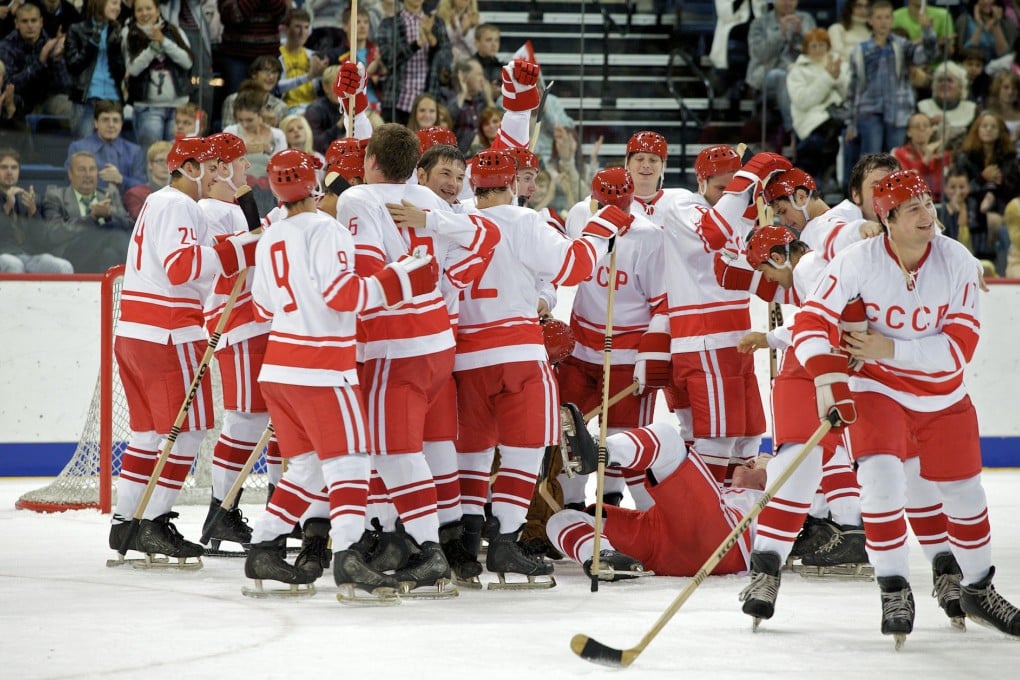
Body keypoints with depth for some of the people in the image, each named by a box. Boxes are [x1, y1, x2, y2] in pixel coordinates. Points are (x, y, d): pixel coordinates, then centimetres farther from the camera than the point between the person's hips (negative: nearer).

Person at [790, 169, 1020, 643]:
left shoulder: (957, 262, -15)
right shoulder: (858, 263, -19)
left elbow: (960, 345, -18)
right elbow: (810, 322, -19)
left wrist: (890, 349, -27)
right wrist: (827, 377, -35)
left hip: (943, 398, 3)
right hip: (876, 391, -3)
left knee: (964, 495, 13)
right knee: (882, 475, -25)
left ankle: (978, 590, 35)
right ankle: (894, 590, -10)